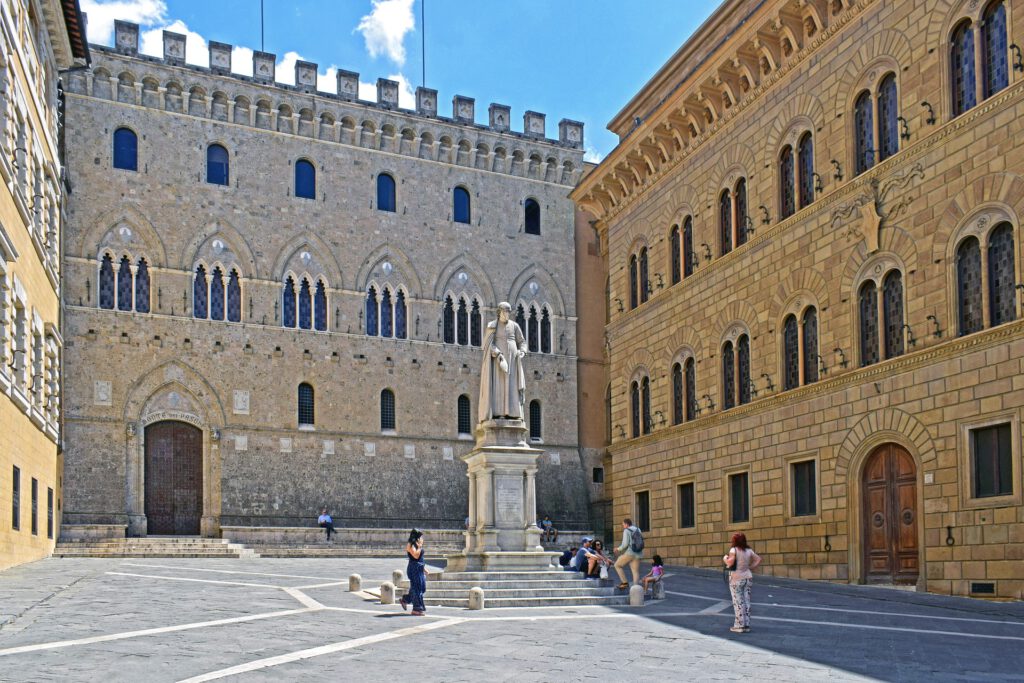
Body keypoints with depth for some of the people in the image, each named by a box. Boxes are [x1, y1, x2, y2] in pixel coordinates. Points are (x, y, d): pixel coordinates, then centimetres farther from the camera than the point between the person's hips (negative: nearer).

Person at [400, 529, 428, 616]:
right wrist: (419, 547, -18)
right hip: (414, 569, -10)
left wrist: (424, 568, 22)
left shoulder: (417, 545, 17)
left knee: (422, 588, 12)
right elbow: (416, 556, -24)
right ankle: (417, 609, 0)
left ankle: (405, 600, 27)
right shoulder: (410, 545, -11)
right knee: (417, 589, -6)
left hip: (419, 569, 10)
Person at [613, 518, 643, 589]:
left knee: (617, 565, 11)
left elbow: (625, 544, -15)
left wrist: (619, 549, 3)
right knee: (636, 572, 3)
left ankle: (625, 582, 4)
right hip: (638, 554, 7)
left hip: (629, 553, -7)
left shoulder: (626, 531, -7)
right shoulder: (638, 530, 17)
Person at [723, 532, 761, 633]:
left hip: (736, 579, -5)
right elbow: (758, 559, 4)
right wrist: (751, 567, 8)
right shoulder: (749, 551, 6)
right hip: (748, 578, 5)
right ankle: (746, 625, 10)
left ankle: (740, 625, -3)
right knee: (746, 601, 8)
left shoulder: (734, 550, -12)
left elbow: (730, 563, -22)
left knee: (738, 602, -2)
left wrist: (725, 559, -3)